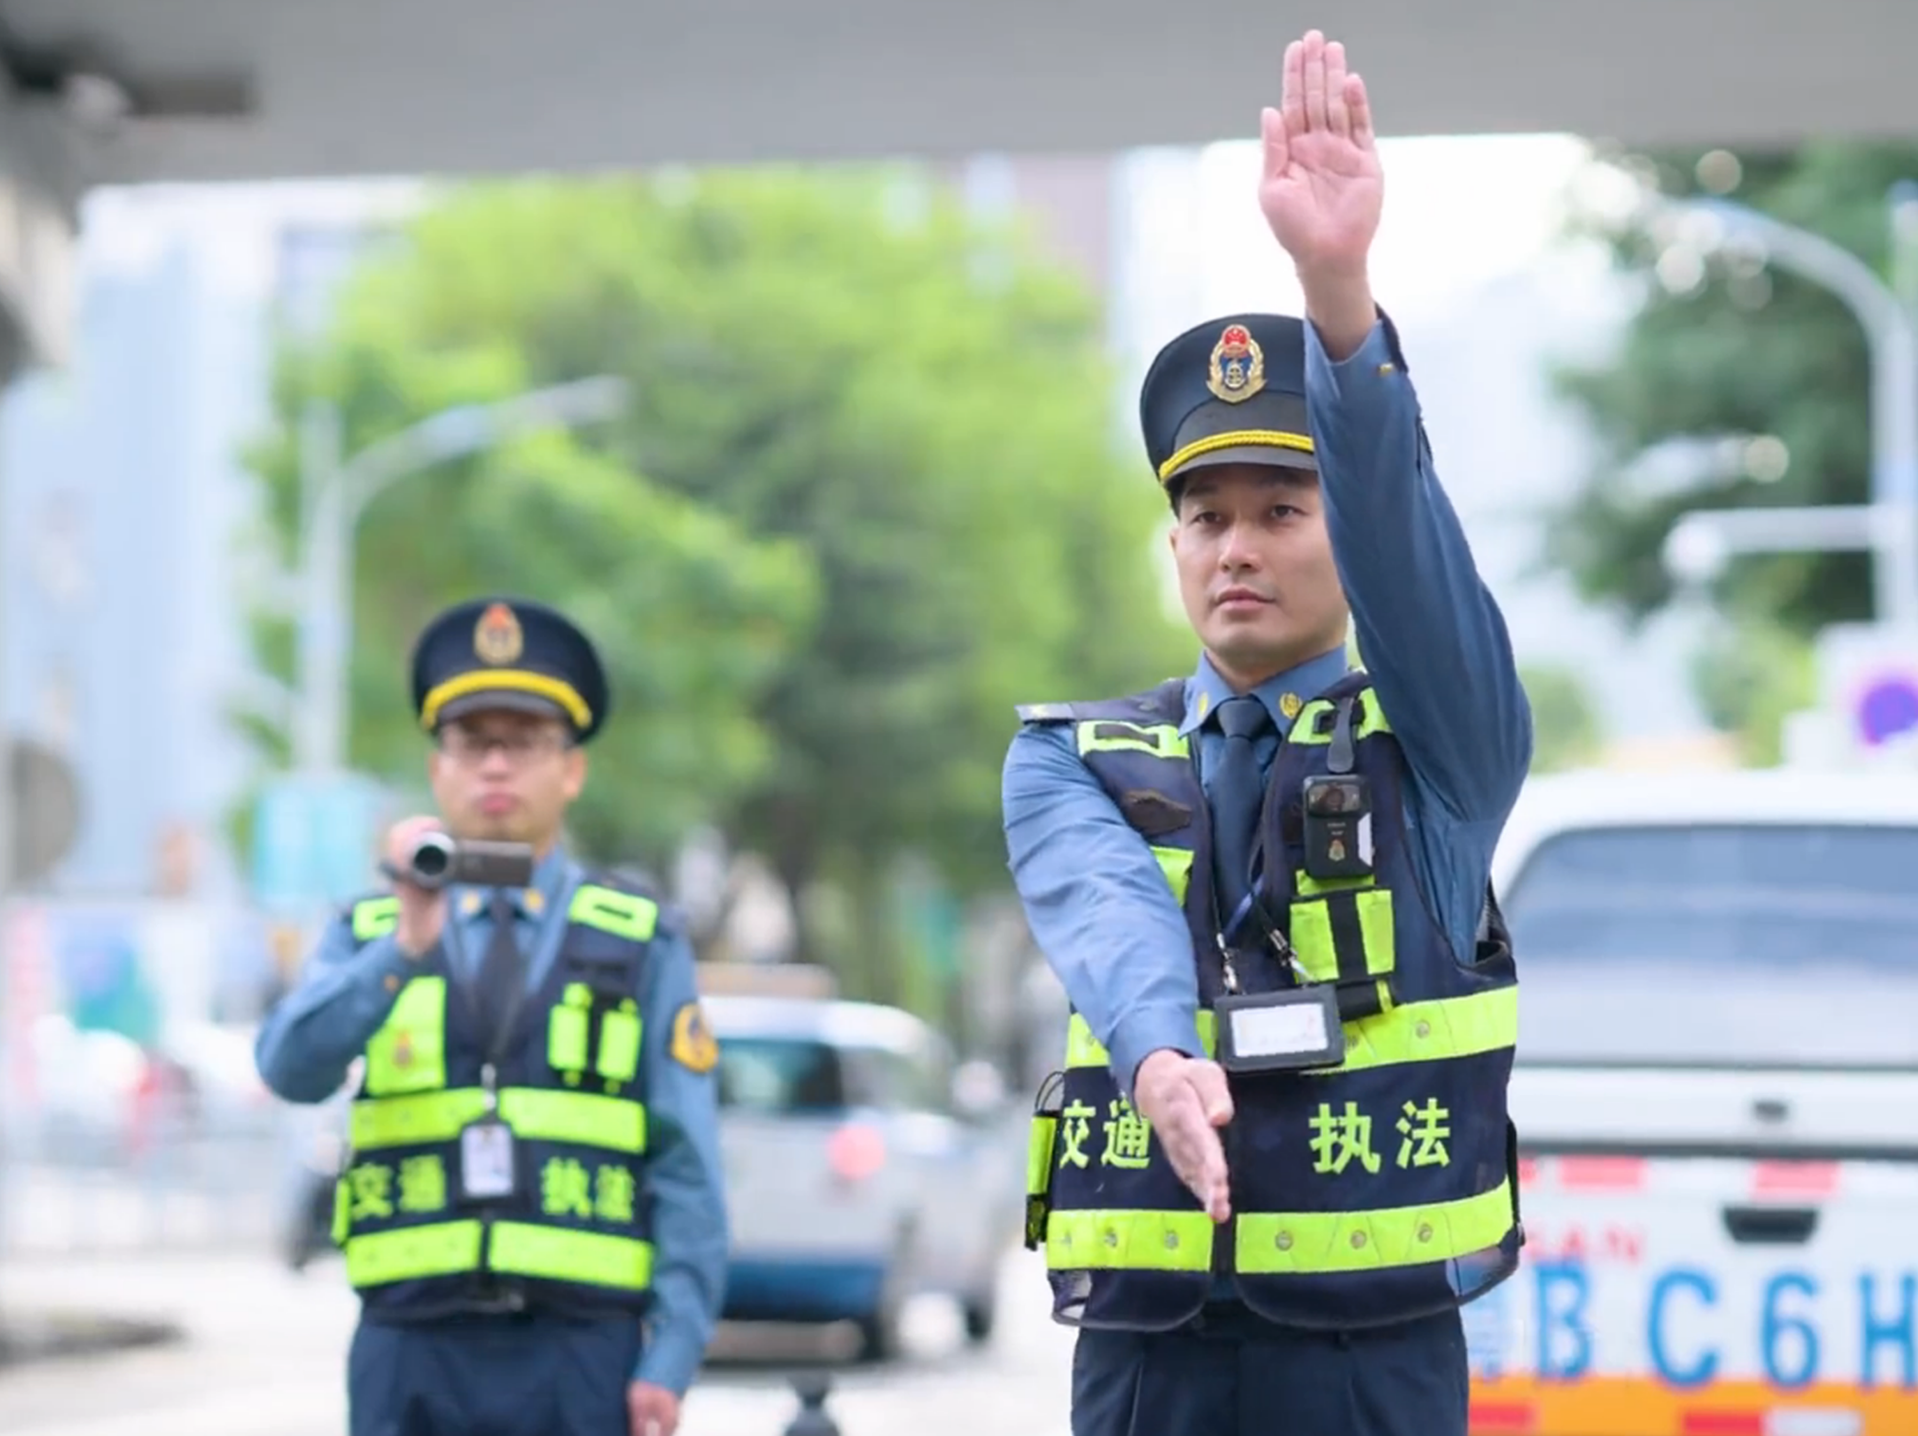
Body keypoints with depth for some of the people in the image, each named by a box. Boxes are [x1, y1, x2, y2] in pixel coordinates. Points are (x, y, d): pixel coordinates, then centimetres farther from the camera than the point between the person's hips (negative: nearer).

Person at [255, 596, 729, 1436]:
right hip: (412, 1358, 1)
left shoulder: (642, 944, 8)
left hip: (581, 1363, -1)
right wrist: (402, 949, -24)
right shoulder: (367, 936, 11)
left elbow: (687, 1170, 3)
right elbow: (292, 1068, -9)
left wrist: (671, 1359, -7)